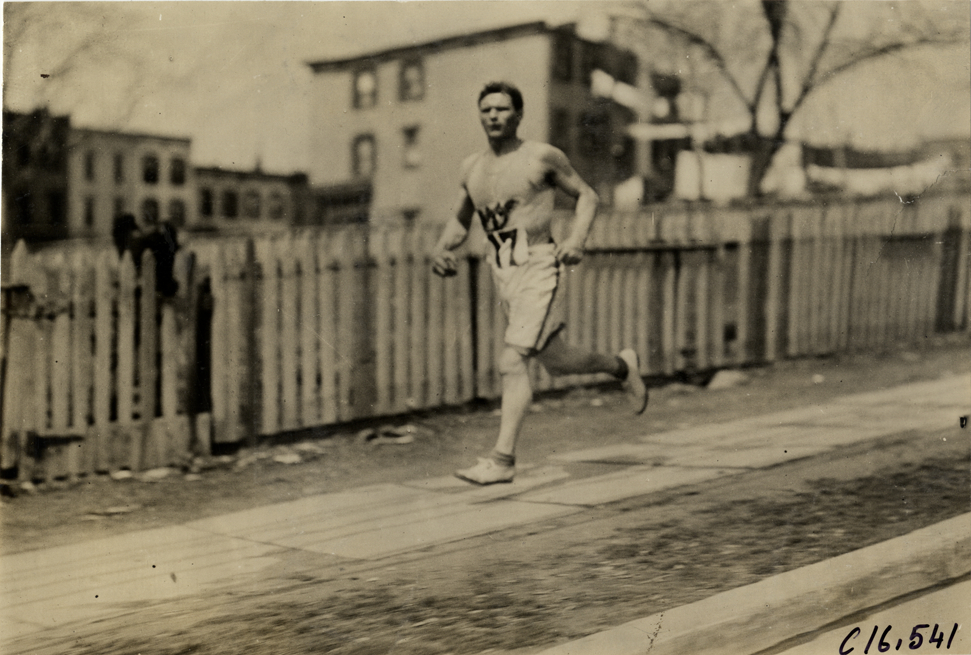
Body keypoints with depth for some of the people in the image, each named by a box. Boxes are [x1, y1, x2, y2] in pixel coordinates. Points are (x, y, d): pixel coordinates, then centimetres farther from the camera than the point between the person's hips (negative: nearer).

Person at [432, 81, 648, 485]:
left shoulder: (542, 157, -4)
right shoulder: (471, 167, 11)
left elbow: (586, 196, 4)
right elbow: (460, 221, 21)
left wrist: (577, 238, -12)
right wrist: (442, 249, 1)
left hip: (537, 269, -6)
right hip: (501, 274, 6)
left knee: (512, 362, -16)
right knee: (556, 361, 17)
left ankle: (502, 459, -8)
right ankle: (622, 366, 45)